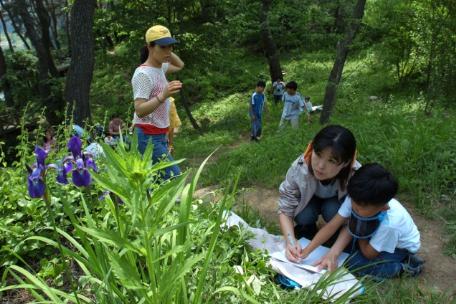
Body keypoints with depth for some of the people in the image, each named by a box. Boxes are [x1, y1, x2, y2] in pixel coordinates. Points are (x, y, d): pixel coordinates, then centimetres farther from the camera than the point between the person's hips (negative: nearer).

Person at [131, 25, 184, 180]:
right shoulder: (143, 74, -18)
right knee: (175, 178, -11)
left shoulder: (160, 67, 8)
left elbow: (179, 65, 29)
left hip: (159, 135, 9)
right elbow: (140, 111, -24)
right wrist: (163, 96, -38)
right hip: (148, 137, -9)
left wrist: (167, 52, 11)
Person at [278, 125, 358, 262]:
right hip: (310, 199, 1)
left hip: (338, 203, 0)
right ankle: (307, 229, 5)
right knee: (303, 217, -28)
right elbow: (285, 210, -25)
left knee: (332, 212, -31)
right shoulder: (299, 169, -36)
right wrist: (291, 241, -41)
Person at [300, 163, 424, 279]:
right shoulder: (356, 198, -32)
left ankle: (403, 266, -4)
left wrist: (360, 231, -14)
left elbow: (368, 253, -25)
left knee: (355, 264, -18)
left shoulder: (390, 223, -42)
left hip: (401, 247, -6)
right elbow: (332, 225, -25)